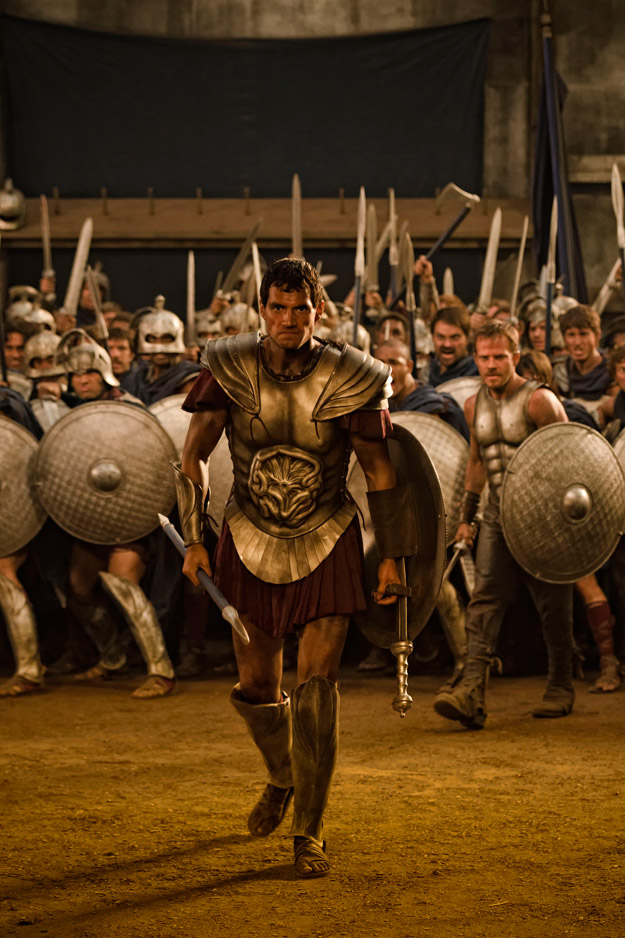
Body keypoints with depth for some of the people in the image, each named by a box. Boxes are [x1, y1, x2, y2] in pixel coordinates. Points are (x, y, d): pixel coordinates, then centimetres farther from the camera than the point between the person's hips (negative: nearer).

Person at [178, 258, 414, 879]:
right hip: (251, 544, 2)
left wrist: (391, 555, 0)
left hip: (326, 546, -2)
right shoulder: (229, 369, -10)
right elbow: (193, 455, -3)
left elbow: (379, 469, -2)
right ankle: (282, 778, 44)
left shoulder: (349, 379, -12)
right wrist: (193, 540, -9)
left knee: (316, 687, -10)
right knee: (255, 685, 12)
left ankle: (309, 831, -1)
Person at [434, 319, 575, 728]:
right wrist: (467, 514, 19)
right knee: (485, 598, -11)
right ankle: (472, 691, -22)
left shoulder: (539, 401, -12)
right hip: (497, 520, 5)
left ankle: (561, 688, 25)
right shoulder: (475, 406, 7)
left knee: (553, 606, 6)